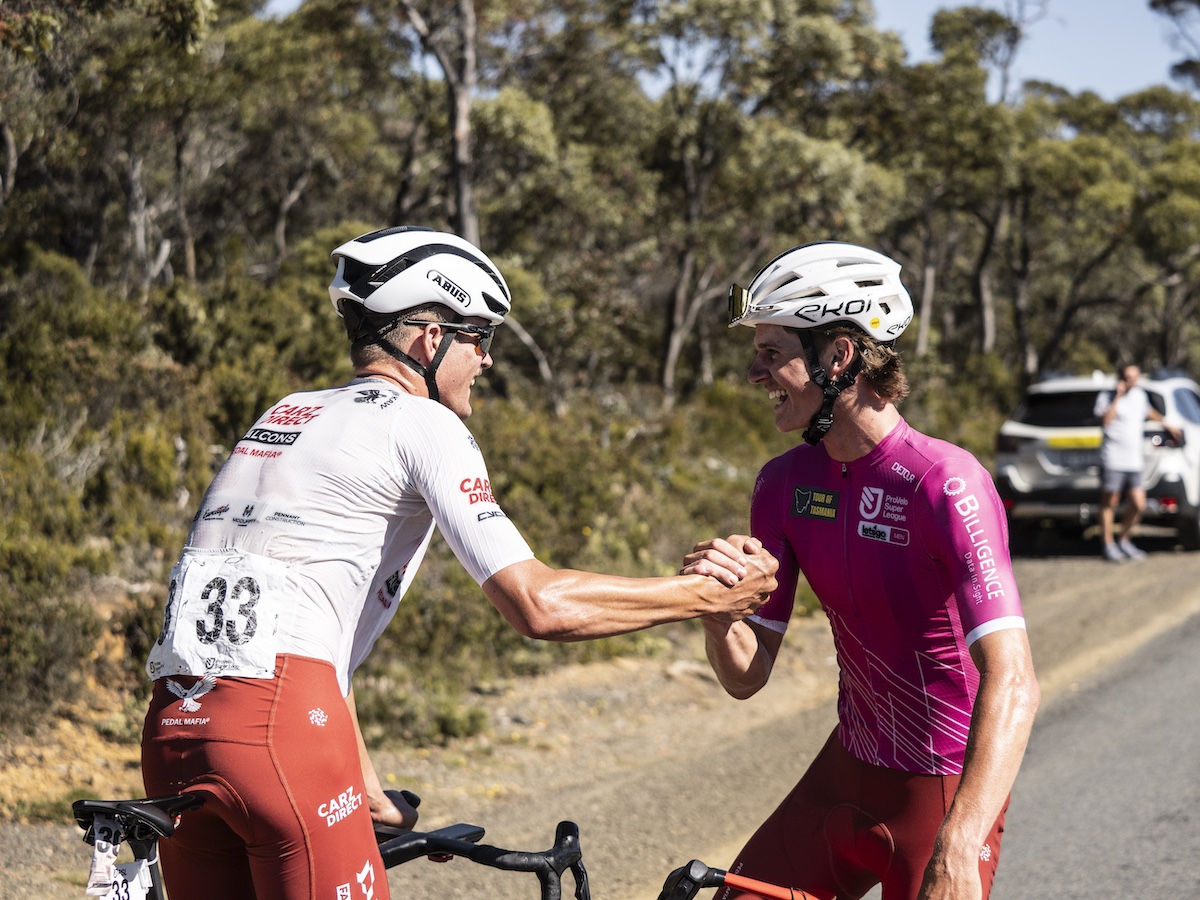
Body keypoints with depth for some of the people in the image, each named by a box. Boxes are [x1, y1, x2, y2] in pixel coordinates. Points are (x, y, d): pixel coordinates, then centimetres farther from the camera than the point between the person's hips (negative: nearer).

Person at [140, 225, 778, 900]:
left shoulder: (290, 416, 25)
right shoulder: (422, 424, 0)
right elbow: (539, 604, -9)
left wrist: (370, 796, 29)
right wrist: (708, 595, 3)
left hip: (173, 729, 8)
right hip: (279, 724, -8)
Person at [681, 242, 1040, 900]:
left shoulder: (943, 482, -22)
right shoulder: (784, 484, -2)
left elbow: (1013, 682, -32)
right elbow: (747, 676, -1)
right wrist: (715, 609, -23)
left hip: (946, 790, -5)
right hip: (847, 772, 6)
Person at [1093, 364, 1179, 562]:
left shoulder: (1140, 395, 16)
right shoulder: (1106, 396, -1)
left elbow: (1148, 411, 37)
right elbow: (1105, 421, -18)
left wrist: (1167, 424, 44)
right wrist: (1118, 397, -17)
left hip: (1135, 462, 5)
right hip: (1113, 461, -5)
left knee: (1138, 505, -1)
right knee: (1109, 504, 0)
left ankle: (1124, 541, 19)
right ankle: (1109, 546, 10)